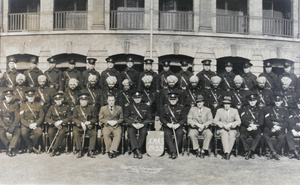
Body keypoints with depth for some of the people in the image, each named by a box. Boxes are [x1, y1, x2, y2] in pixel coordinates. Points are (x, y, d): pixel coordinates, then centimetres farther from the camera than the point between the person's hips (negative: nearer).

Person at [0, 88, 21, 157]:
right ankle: (8, 147, -15)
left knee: (18, 131, -31)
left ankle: (10, 148, -25)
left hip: (12, 124, 0)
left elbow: (17, 117, -3)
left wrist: (13, 127, -17)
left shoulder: (15, 104, 3)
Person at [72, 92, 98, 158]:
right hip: (79, 126, 0)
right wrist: (81, 123, -16)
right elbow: (73, 118, 0)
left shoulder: (92, 108, 7)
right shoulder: (76, 108, 7)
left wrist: (90, 122, -16)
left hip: (89, 127, 0)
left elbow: (95, 118, 6)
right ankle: (80, 151, -22)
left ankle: (90, 151, -20)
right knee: (75, 132, -32)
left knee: (94, 133, -29)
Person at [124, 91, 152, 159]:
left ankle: (136, 151, -27)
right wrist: (133, 124, -14)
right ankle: (137, 151, -36)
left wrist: (142, 124, -13)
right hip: (132, 125, 0)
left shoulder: (146, 107, 11)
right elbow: (126, 118, 2)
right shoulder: (129, 107, 11)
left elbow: (149, 118, 5)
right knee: (131, 132, -32)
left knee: (143, 132, -33)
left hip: (143, 125, 0)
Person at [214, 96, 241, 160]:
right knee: (224, 134, -34)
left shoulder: (235, 111, 10)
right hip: (222, 129, 0)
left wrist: (230, 124, -18)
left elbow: (238, 121, 0)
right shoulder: (219, 110, 9)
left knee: (232, 135, -33)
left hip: (232, 129, 1)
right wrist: (223, 125, -16)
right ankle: (226, 152, -36)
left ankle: (228, 152, -26)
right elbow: (215, 121, 0)